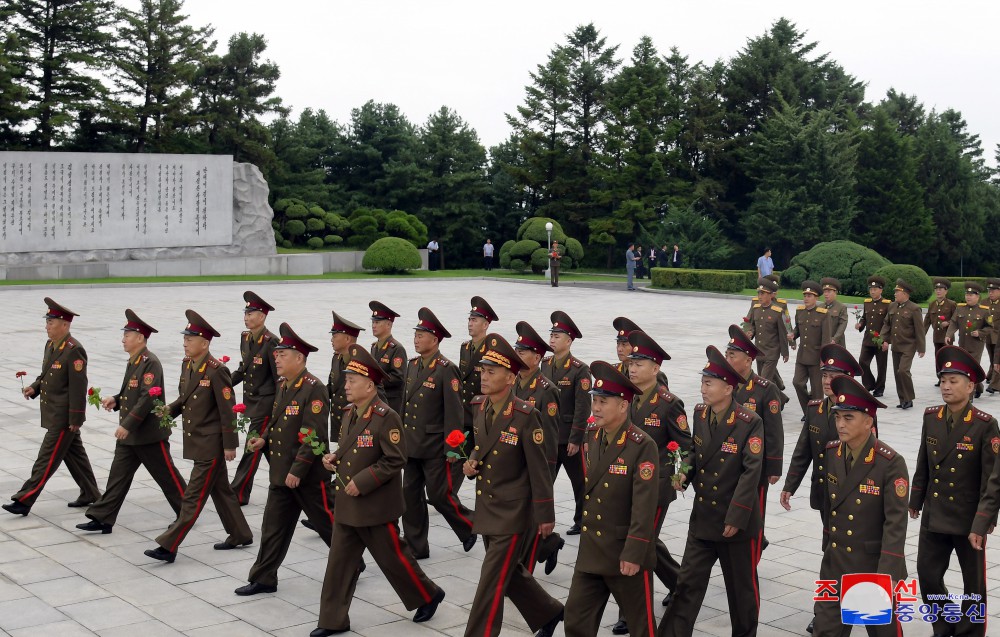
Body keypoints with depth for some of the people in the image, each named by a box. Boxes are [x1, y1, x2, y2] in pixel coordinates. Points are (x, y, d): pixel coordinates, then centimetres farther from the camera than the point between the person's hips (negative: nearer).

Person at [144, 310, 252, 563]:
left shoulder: (216, 371, -19)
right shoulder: (187, 365, 6)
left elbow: (227, 409, -17)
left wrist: (230, 445, -15)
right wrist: (170, 409, -3)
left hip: (211, 444, -9)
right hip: (196, 441, 9)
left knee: (193, 496, -5)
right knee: (220, 490, 18)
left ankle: (168, 546, -4)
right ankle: (240, 535, 30)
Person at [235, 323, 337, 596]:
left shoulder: (314, 389, -18)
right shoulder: (284, 386, 10)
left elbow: (314, 436, -22)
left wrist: (297, 470, -24)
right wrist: (264, 440, 2)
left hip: (308, 475, -8)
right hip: (281, 471, 8)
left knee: (328, 524, 6)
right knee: (273, 527, 11)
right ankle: (263, 579, 19)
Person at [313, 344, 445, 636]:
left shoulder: (386, 417, -18)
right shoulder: (349, 414, 8)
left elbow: (395, 460, -20)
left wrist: (362, 482, -22)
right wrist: (335, 458, 0)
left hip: (376, 506, -8)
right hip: (347, 505, 8)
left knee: (392, 557, 6)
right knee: (339, 561, 8)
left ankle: (428, 595, 28)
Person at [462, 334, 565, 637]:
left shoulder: (525, 416, -21)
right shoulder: (478, 406, 0)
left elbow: (539, 467, -16)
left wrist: (545, 515, -12)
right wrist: (471, 462, -5)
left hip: (514, 512, -8)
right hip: (487, 508, 8)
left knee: (492, 581, -5)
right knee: (510, 571, 21)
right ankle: (549, 613, 42)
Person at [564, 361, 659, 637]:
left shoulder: (642, 446, -18)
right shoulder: (592, 437, 3)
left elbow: (644, 506, -20)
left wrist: (633, 554, -21)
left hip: (626, 552, -6)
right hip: (591, 550, 6)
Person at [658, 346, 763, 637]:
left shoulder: (750, 423, -16)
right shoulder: (699, 414, 2)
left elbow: (751, 472, -19)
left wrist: (735, 517, -21)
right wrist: (685, 473, -5)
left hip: (736, 521, -5)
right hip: (702, 516, 5)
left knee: (741, 587, 12)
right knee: (688, 583, 5)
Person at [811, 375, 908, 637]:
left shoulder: (890, 463, -18)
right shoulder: (831, 453, -1)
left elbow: (896, 523, -19)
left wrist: (888, 574, -22)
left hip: (874, 564, -5)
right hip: (835, 563, 5)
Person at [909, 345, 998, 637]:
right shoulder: (931, 416, -1)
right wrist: (915, 500, 13)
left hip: (969, 518, -4)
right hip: (934, 515, 4)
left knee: (973, 581, 11)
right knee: (927, 575, 8)